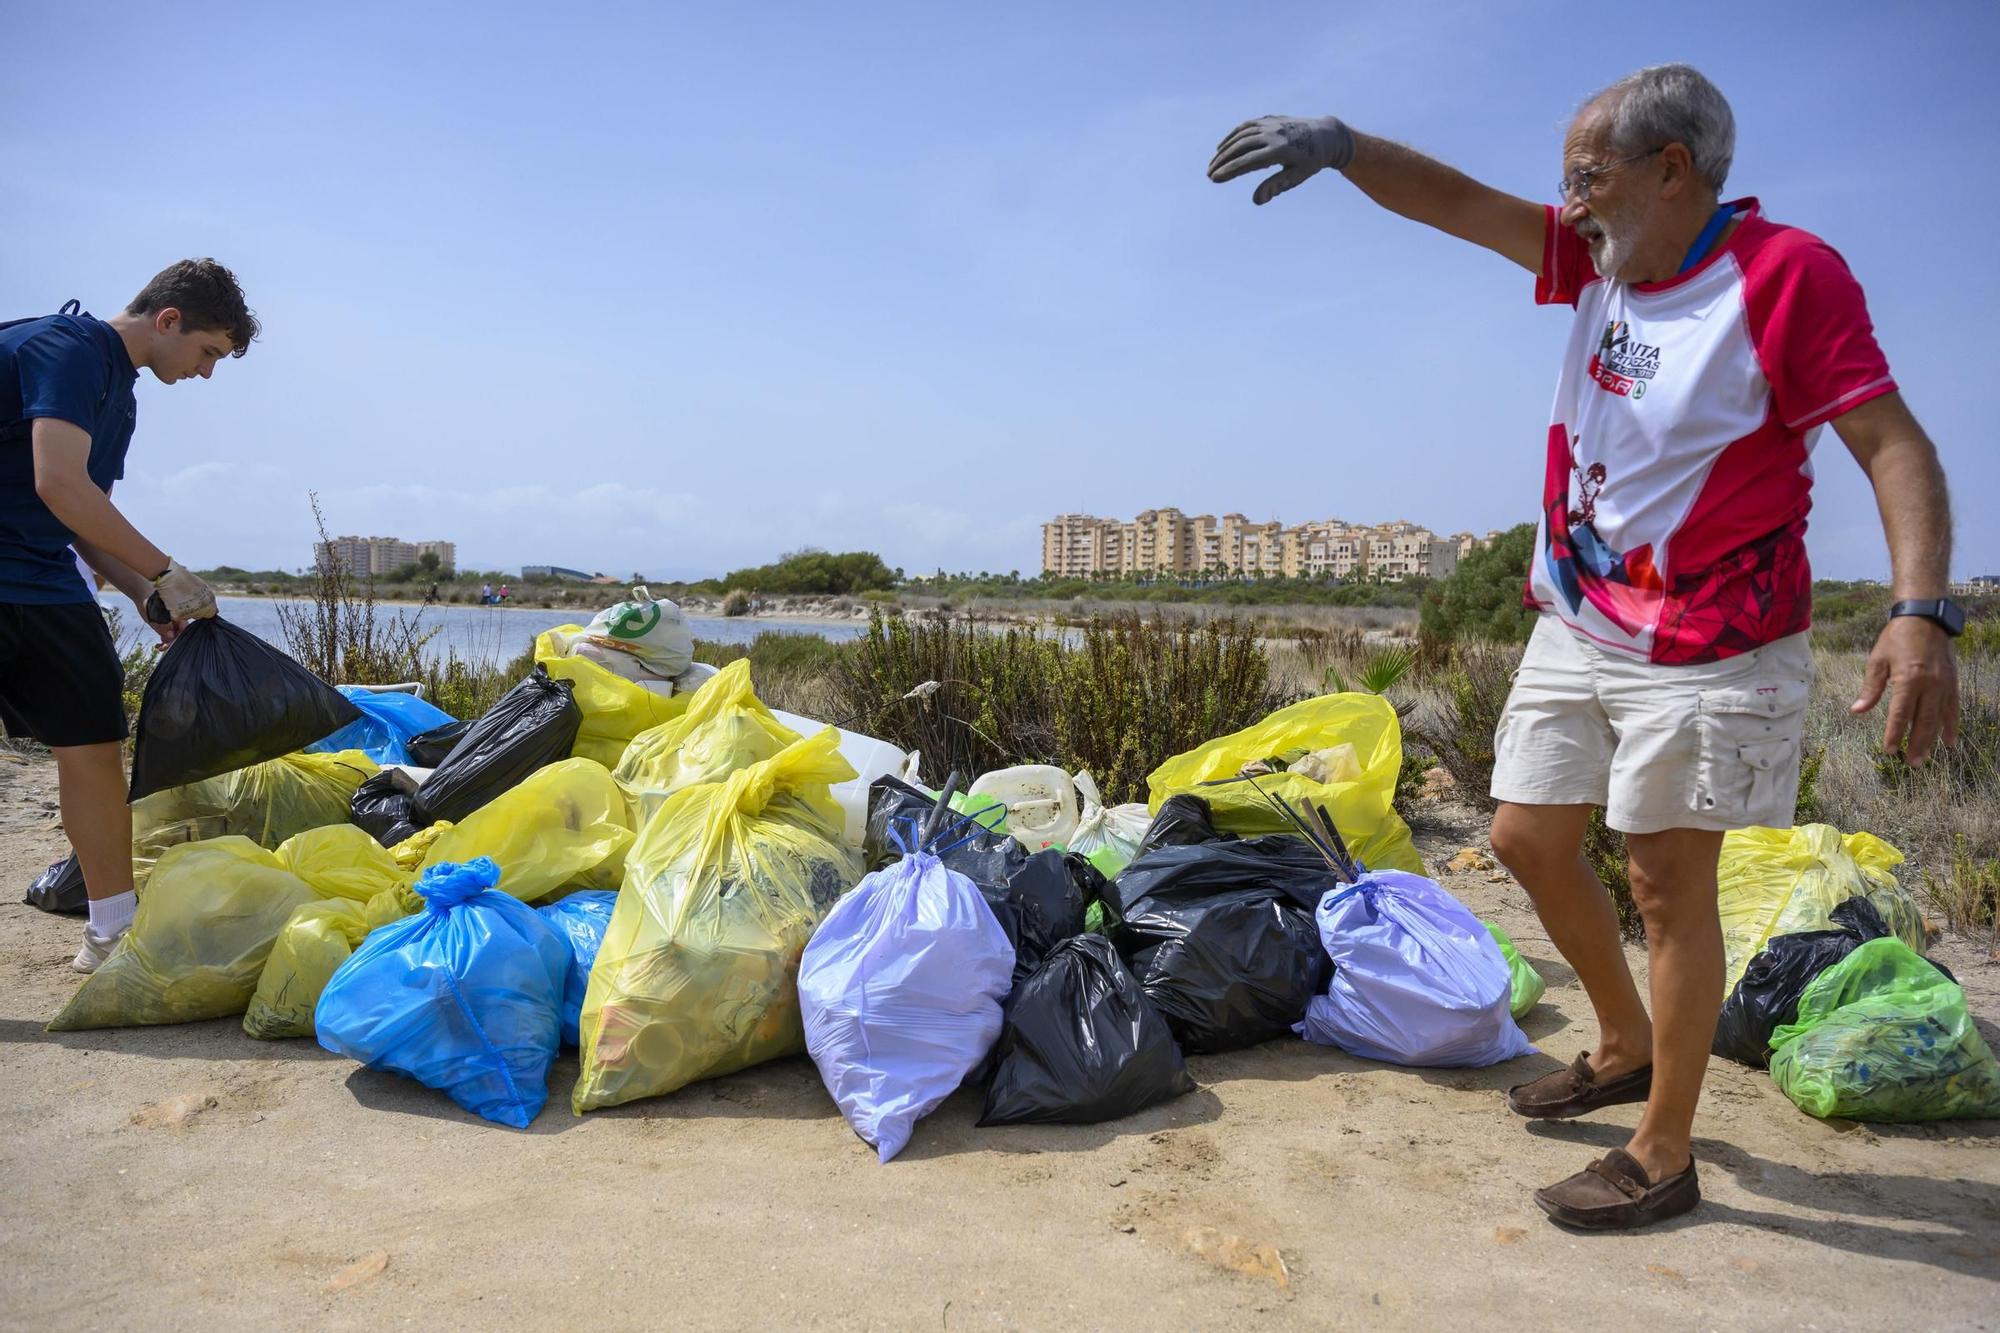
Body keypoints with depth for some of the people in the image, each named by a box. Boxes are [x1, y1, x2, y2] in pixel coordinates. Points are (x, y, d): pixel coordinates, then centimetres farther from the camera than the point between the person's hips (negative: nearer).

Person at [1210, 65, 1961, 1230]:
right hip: (1578, 627, 8)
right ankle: (1626, 1045, 34)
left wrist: (1921, 613, -29)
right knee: (1528, 839, 12)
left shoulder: (1787, 274, -13)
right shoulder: (1602, 259, 6)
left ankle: (1665, 1158, 15)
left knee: (1668, 885, -1)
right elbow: (1455, 201, 2)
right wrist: (1339, 145, -13)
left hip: (1704, 650, -7)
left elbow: (1893, 444, -18)